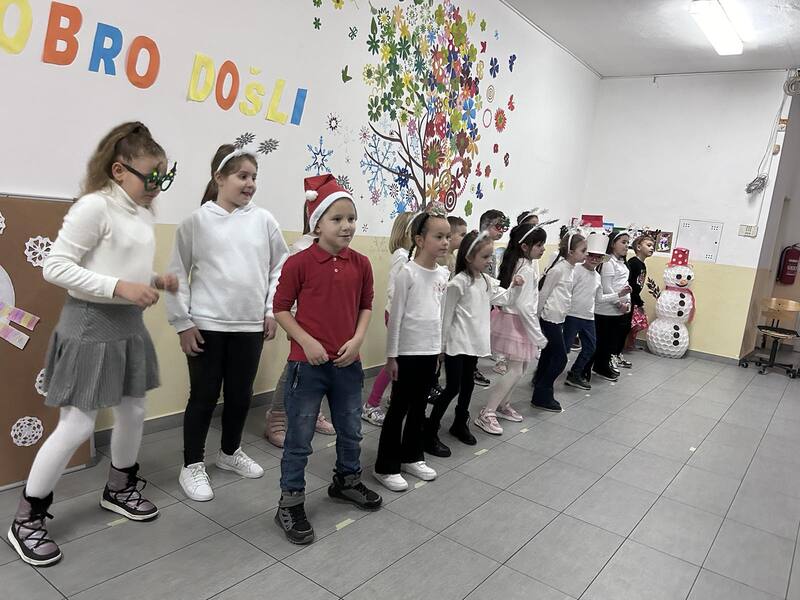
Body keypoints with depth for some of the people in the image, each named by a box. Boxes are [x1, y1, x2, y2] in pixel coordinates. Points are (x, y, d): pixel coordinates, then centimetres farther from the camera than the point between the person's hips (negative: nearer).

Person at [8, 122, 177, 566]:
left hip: (129, 324, 8)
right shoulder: (94, 206, -17)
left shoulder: (144, 214, 9)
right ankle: (26, 520, 17)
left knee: (133, 413, 16)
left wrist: (155, 281, -1)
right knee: (77, 426, -3)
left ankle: (119, 489, 39)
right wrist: (120, 287, -26)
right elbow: (55, 268, -19)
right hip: (90, 324, -8)